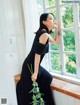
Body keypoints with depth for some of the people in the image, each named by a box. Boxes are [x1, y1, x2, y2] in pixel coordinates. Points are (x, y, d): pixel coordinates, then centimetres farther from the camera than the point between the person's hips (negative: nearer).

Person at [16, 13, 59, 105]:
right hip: (31, 66, -9)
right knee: (30, 93, 0)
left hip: (34, 65, 9)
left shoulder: (44, 33, 10)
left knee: (49, 80, 17)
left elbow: (56, 41, 26)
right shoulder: (44, 34, -19)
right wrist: (35, 72, -21)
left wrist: (57, 29, 13)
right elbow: (37, 54, -22)